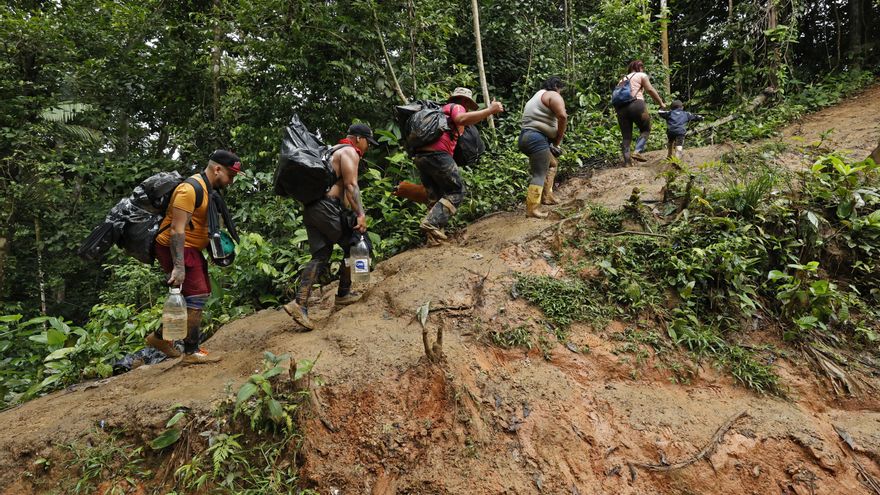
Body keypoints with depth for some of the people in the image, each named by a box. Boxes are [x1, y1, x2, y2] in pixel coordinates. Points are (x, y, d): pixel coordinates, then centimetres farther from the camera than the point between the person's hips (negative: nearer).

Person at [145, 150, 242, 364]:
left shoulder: (207, 189, 12)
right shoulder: (190, 189, -20)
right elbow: (176, 229, -25)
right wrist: (179, 267, -29)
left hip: (191, 249, 10)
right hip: (176, 249, -10)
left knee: (195, 296, 15)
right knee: (197, 296, -10)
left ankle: (160, 336, 29)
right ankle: (191, 352, -1)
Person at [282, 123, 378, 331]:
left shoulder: (334, 151, 28)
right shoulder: (350, 152, -1)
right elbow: (351, 186, -14)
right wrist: (360, 214, -18)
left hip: (310, 208, 9)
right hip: (328, 207, -9)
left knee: (320, 256, 6)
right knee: (353, 244, 8)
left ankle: (300, 304, -5)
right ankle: (343, 294, 16)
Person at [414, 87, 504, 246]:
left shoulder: (442, 110, 34)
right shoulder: (456, 107, 7)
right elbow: (462, 119, -17)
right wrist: (490, 110, -16)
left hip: (419, 155, 9)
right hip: (436, 154, -8)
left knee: (435, 196, 13)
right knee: (457, 192, 0)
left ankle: (434, 237, 6)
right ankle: (432, 223, -16)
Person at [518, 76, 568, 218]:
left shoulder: (535, 98, 30)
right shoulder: (553, 95, 0)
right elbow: (562, 117, -16)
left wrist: (553, 140, 17)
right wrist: (558, 141, -6)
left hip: (526, 136, 10)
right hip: (537, 139, -10)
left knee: (551, 164, 25)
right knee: (539, 175, -9)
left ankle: (546, 196, 23)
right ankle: (531, 209, -12)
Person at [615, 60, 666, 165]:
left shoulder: (622, 79, 28)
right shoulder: (641, 75, 13)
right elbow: (650, 90, 3)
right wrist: (661, 103, 8)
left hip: (621, 108, 5)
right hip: (636, 104, -5)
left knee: (626, 137, 7)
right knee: (645, 130, 11)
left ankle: (627, 162, -1)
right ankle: (638, 152, -10)